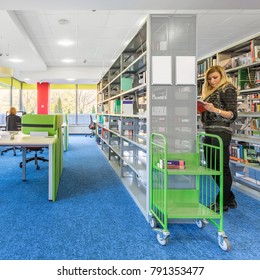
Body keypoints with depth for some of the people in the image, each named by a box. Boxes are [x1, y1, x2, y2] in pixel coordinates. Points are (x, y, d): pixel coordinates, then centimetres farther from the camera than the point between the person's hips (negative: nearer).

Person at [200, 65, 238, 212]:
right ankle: (230, 198, 22)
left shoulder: (228, 89, -3)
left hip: (221, 132, -9)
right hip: (209, 132, 9)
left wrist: (215, 110, -25)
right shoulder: (210, 91, 21)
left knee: (222, 168, -3)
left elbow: (233, 114, -12)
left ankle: (222, 203, 6)